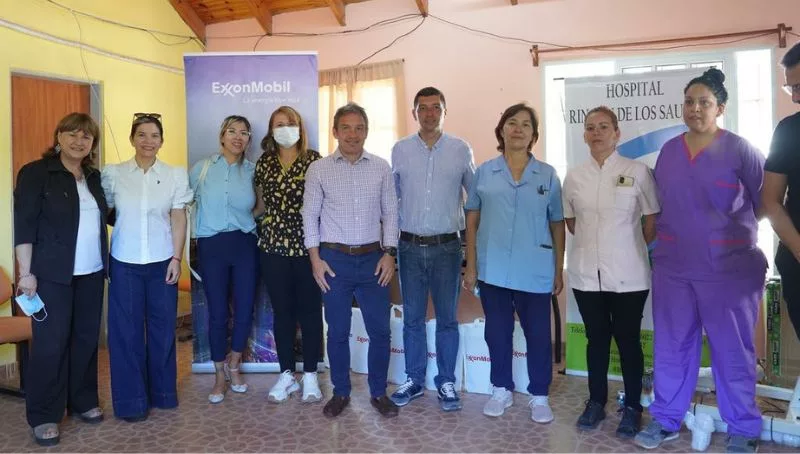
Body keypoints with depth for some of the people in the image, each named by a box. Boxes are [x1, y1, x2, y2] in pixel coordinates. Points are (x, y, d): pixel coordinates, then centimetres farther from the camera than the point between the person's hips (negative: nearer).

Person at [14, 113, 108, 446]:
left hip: (91, 272, 5)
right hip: (53, 274, -5)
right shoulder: (35, 173, -5)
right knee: (50, 341, 0)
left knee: (87, 337, 11)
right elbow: (24, 225, -9)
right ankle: (43, 416, 12)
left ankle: (83, 401, 25)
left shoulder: (94, 177, 11)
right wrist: (26, 273, -14)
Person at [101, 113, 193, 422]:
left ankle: (162, 392, 24)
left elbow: (178, 219, 1)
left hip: (162, 262, 0)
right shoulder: (112, 174, 1)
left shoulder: (176, 175, 1)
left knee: (162, 327, 8)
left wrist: (176, 259, -4)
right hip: (124, 263, 0)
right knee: (125, 330, 4)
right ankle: (131, 400, 16)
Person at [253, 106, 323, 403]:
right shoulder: (264, 163, 7)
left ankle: (310, 375, 20)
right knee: (282, 311, 10)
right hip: (274, 247, 3)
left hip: (307, 246, -3)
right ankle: (287, 374, 24)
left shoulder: (314, 160, -3)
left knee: (310, 311, 6)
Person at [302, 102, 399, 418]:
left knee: (380, 330, 5)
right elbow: (310, 215, 2)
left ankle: (379, 392, 22)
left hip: (373, 258, 1)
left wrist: (389, 253, -2)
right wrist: (315, 258, -4)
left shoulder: (381, 168, 4)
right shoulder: (318, 169, 0)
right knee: (338, 331, 8)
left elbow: (390, 213, 6)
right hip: (334, 259, -1)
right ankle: (340, 392, 25)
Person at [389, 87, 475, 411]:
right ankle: (414, 380, 25)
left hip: (446, 247, -1)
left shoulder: (461, 150, 0)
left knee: (447, 318, 8)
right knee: (412, 318, 11)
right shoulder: (400, 150, 3)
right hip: (410, 247, 1)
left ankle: (446, 382, 22)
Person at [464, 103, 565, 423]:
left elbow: (557, 224, 5)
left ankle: (539, 395, 25)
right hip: (493, 269, 1)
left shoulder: (548, 175, 3)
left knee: (538, 334, 7)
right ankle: (502, 389, 30)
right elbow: (472, 221, 5)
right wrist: (471, 266, 1)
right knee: (497, 332, 12)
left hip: (535, 272, -1)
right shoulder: (484, 172, 4)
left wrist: (559, 270, 3)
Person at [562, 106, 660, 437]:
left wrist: (630, 249, 6)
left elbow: (653, 221, 1)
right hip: (587, 274, 3)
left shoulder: (638, 171, -4)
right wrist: (592, 242, 11)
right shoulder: (574, 176, 5)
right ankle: (596, 401, 26)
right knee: (596, 338, 12)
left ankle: (632, 408, 21)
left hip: (627, 275, -2)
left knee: (628, 339, 6)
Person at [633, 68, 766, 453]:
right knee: (671, 345, 11)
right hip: (672, 267, 4)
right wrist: (666, 240, 12)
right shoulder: (668, 151, 7)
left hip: (729, 268, -4)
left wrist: (735, 228, 6)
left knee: (732, 349, 6)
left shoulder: (739, 150, -6)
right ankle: (665, 420, 25)